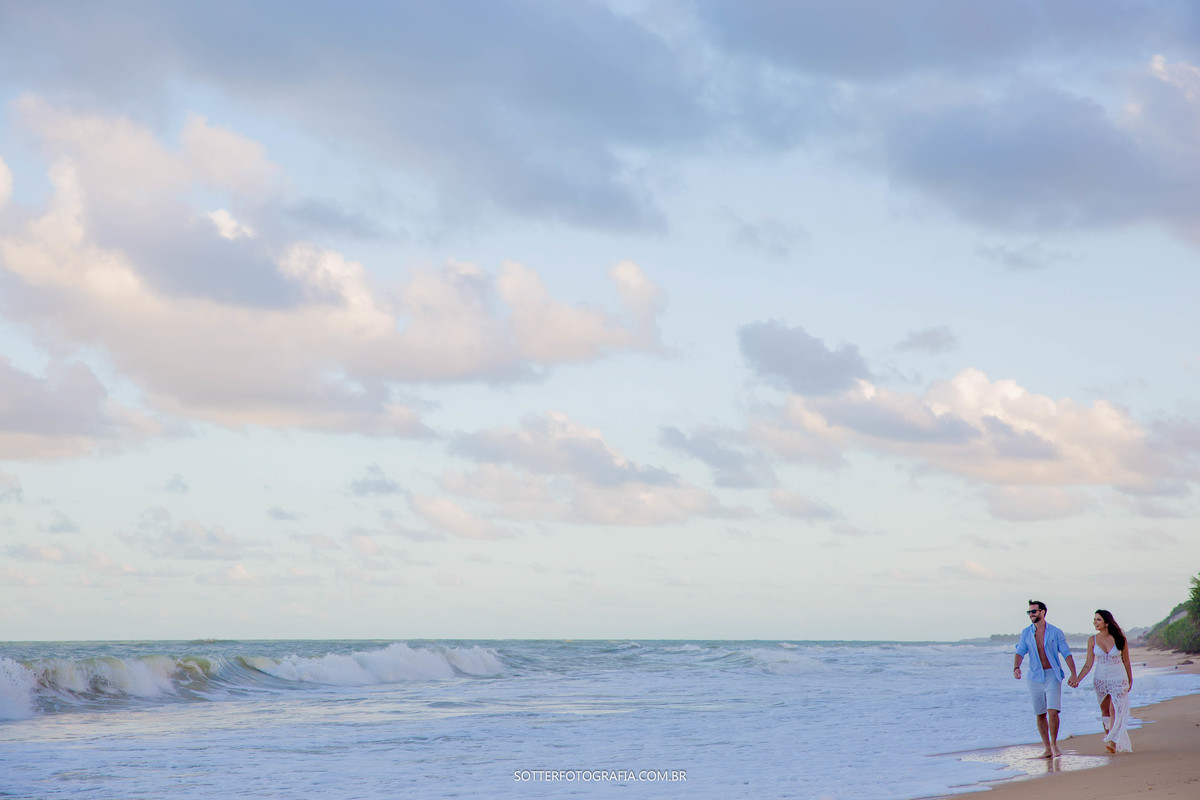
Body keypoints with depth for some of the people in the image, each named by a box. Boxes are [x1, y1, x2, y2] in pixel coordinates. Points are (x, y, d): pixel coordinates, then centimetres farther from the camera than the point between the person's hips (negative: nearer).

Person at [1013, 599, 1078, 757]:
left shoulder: (1056, 632, -1)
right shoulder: (1026, 633, 5)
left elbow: (1067, 654, -1)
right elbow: (1020, 652, -2)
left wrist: (1073, 674, -13)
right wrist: (1016, 667, -22)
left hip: (1052, 676, -3)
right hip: (1035, 678, 3)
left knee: (1052, 711, -13)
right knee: (1040, 715, 5)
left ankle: (1054, 744, 4)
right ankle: (1047, 748, 13)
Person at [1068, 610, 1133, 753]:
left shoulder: (1119, 639, -8)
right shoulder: (1092, 640, -2)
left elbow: (1126, 661, 5)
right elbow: (1088, 664, 0)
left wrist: (1130, 680, 15)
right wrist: (1078, 679, -13)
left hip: (1119, 680, -3)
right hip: (1101, 680, 3)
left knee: (1115, 712, -15)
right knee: (1105, 712, 9)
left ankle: (1112, 742, -21)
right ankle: (1108, 737, 20)